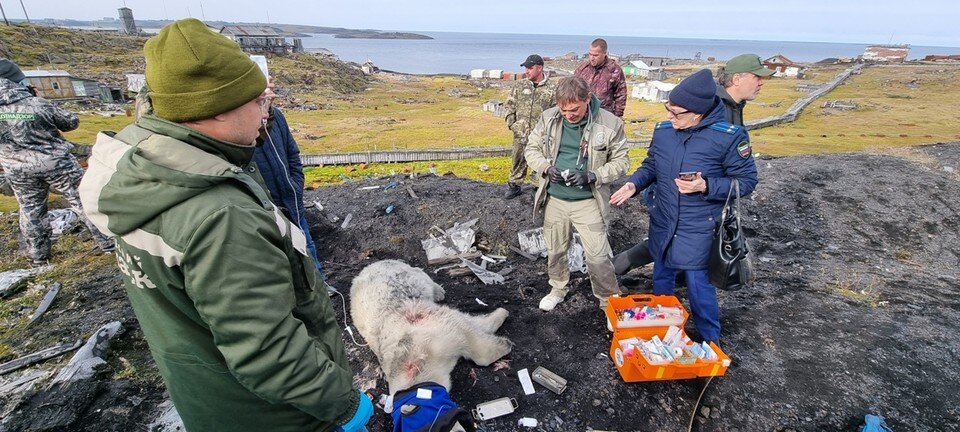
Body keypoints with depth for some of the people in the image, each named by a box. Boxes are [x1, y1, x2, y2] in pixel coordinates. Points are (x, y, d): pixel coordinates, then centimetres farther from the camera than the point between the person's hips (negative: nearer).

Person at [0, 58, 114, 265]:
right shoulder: (38, 105, -18)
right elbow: (72, 122, -4)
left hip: (17, 171, 4)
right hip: (56, 164, -4)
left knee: (30, 210, 18)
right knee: (82, 201, 6)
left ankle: (38, 255, 27)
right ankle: (107, 241, 11)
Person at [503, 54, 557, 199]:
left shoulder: (552, 88, -4)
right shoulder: (520, 85, 5)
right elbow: (510, 104, 10)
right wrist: (511, 123, 0)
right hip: (520, 133, 3)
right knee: (518, 160, 13)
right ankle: (514, 185, 27)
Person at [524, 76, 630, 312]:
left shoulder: (610, 123, -12)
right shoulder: (548, 118, -6)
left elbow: (621, 161, -4)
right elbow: (532, 148, 5)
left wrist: (592, 176, -20)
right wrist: (546, 168, -16)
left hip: (589, 202, -2)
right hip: (554, 199, 3)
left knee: (598, 257, 1)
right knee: (555, 251, 19)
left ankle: (609, 302, 26)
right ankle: (558, 289, 45)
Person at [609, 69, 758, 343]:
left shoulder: (729, 137, -17)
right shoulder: (663, 130, -4)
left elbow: (747, 180, -9)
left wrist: (706, 187, -24)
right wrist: (634, 184, -8)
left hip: (697, 227, -5)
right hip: (662, 220, 5)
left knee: (697, 281, 2)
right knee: (661, 277, 19)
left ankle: (711, 341, 29)